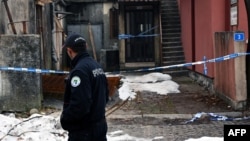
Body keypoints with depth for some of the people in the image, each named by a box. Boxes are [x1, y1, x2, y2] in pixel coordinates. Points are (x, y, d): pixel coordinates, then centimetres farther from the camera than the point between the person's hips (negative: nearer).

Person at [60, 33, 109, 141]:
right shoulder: (97, 66, 9)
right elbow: (105, 96, 16)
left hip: (83, 132, -10)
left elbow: (79, 105, -27)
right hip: (99, 126, 10)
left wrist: (64, 119, -12)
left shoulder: (79, 70, -21)